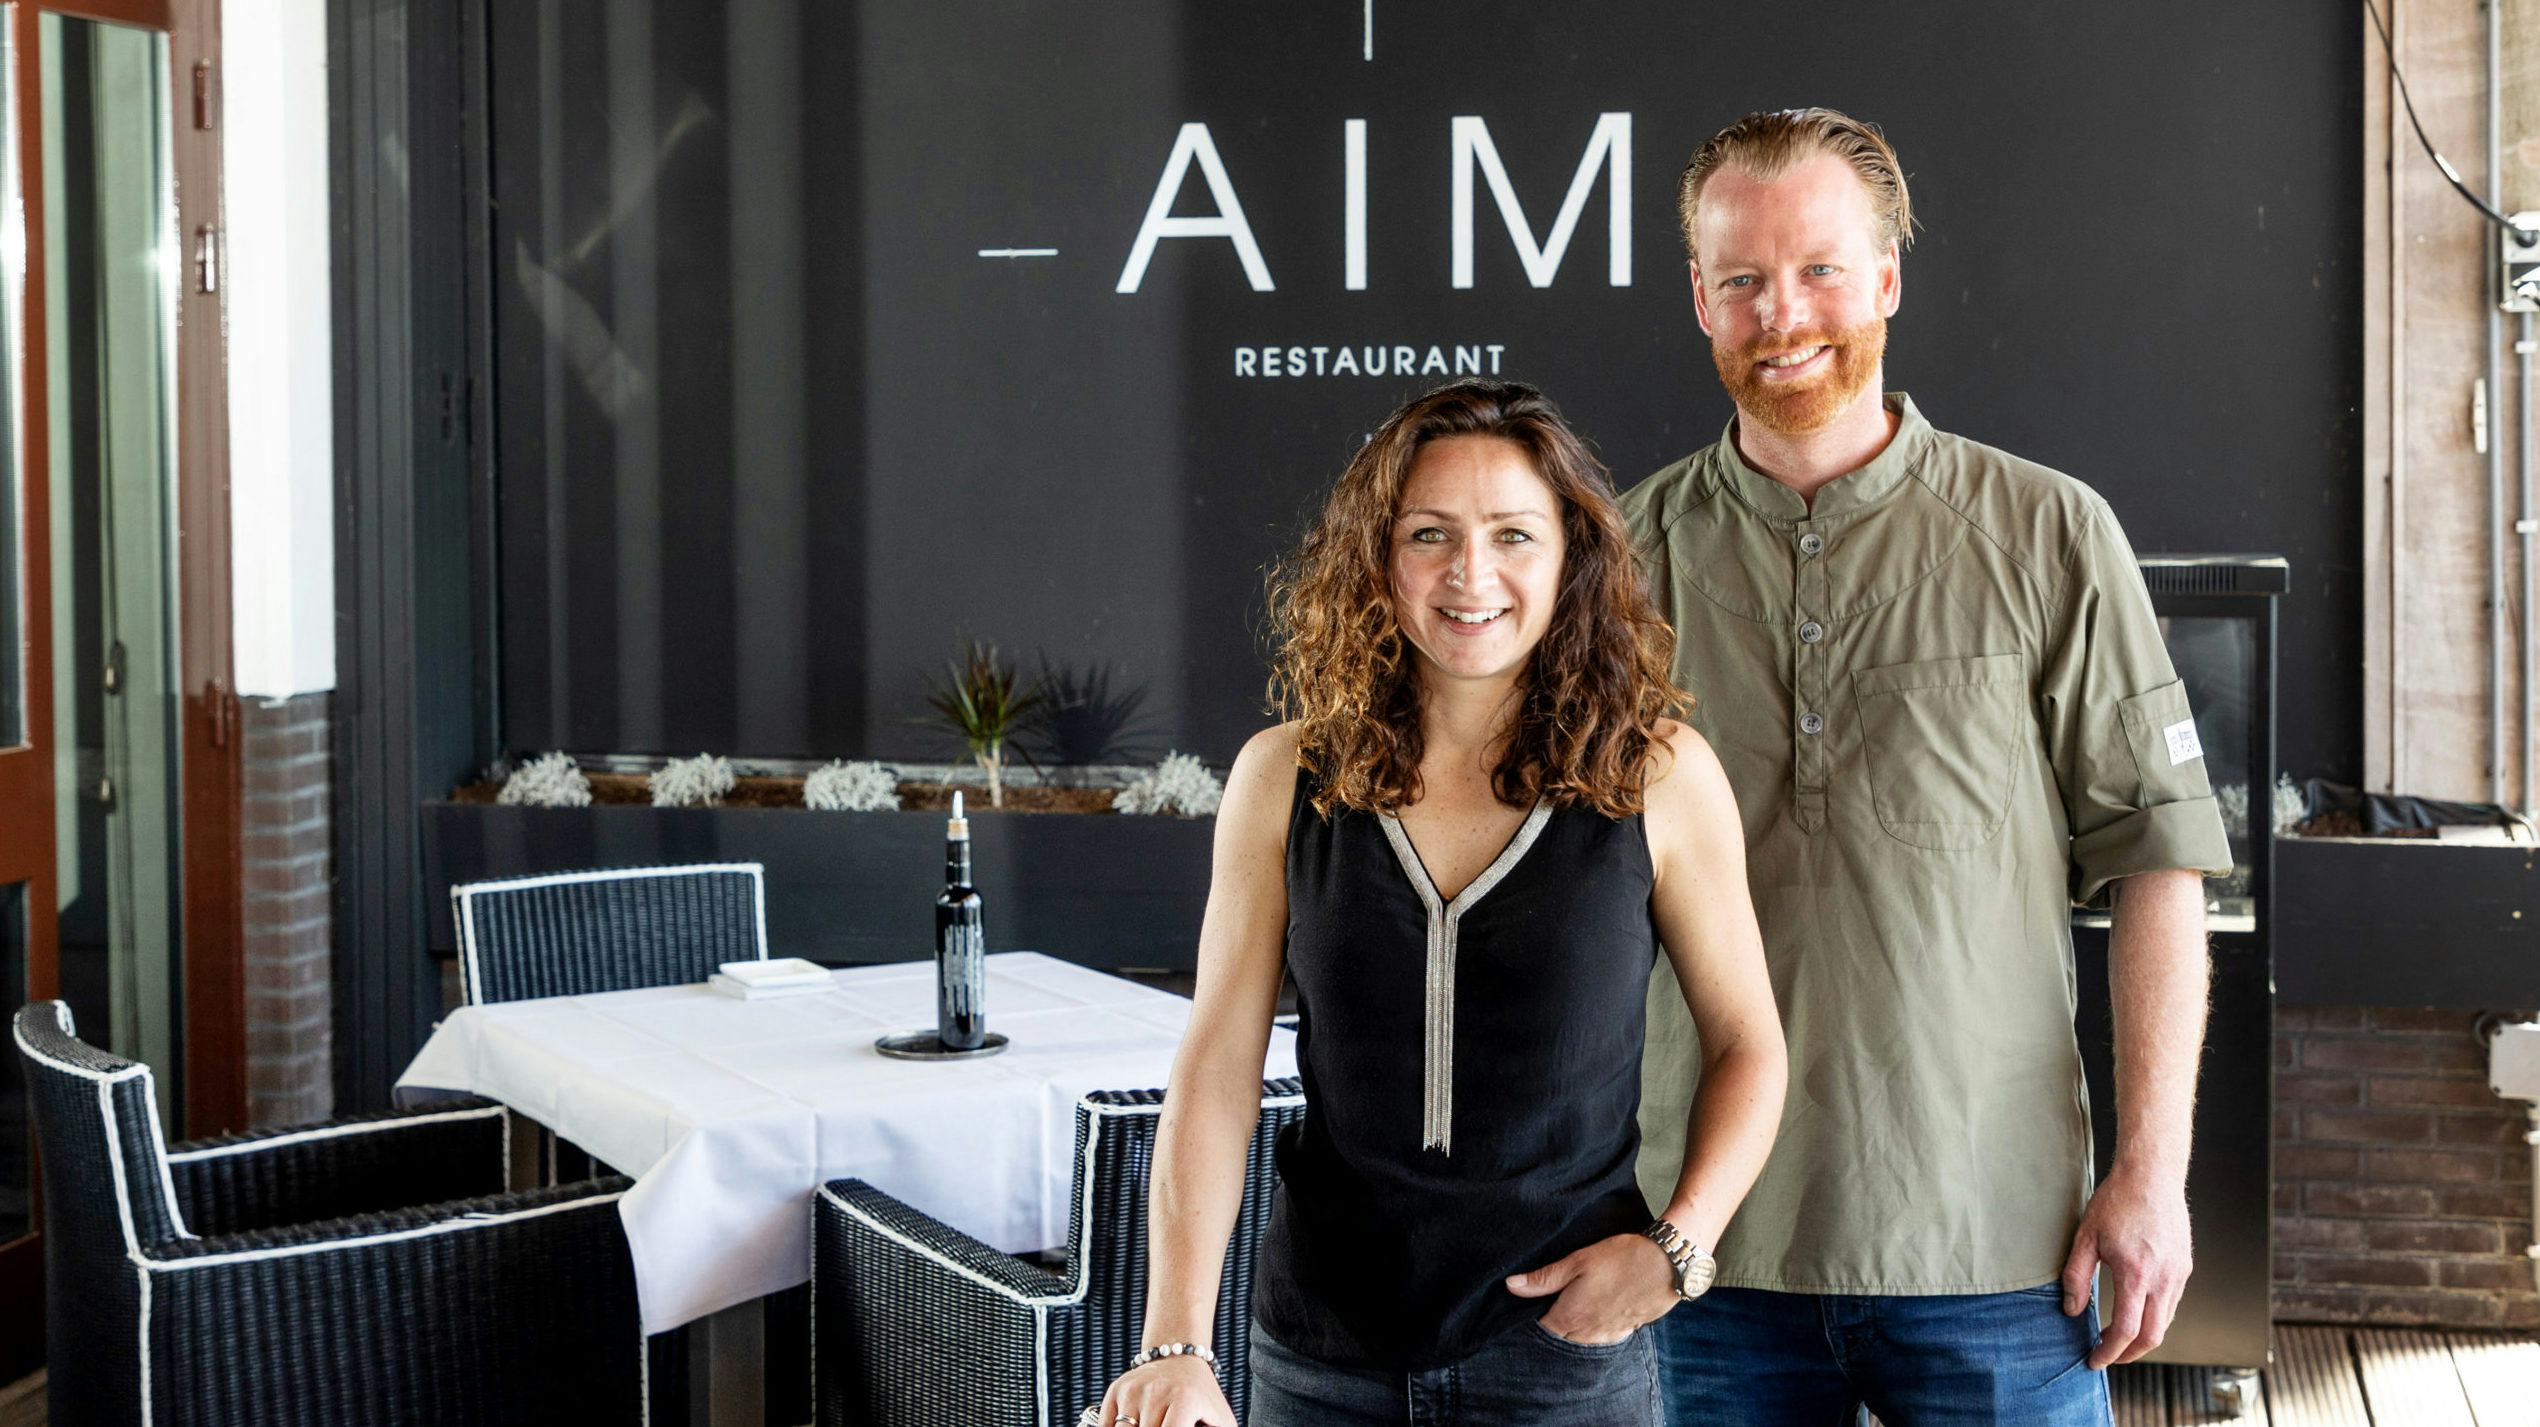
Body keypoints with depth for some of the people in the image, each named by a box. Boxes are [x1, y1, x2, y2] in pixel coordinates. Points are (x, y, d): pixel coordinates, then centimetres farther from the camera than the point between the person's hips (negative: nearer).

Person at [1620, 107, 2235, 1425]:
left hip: (1993, 1252, -1)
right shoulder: (1627, 555, 4)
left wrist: (2154, 1167, -5)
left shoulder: (2049, 537, 0)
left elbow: (2157, 859, 1)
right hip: (1703, 1245, 2)